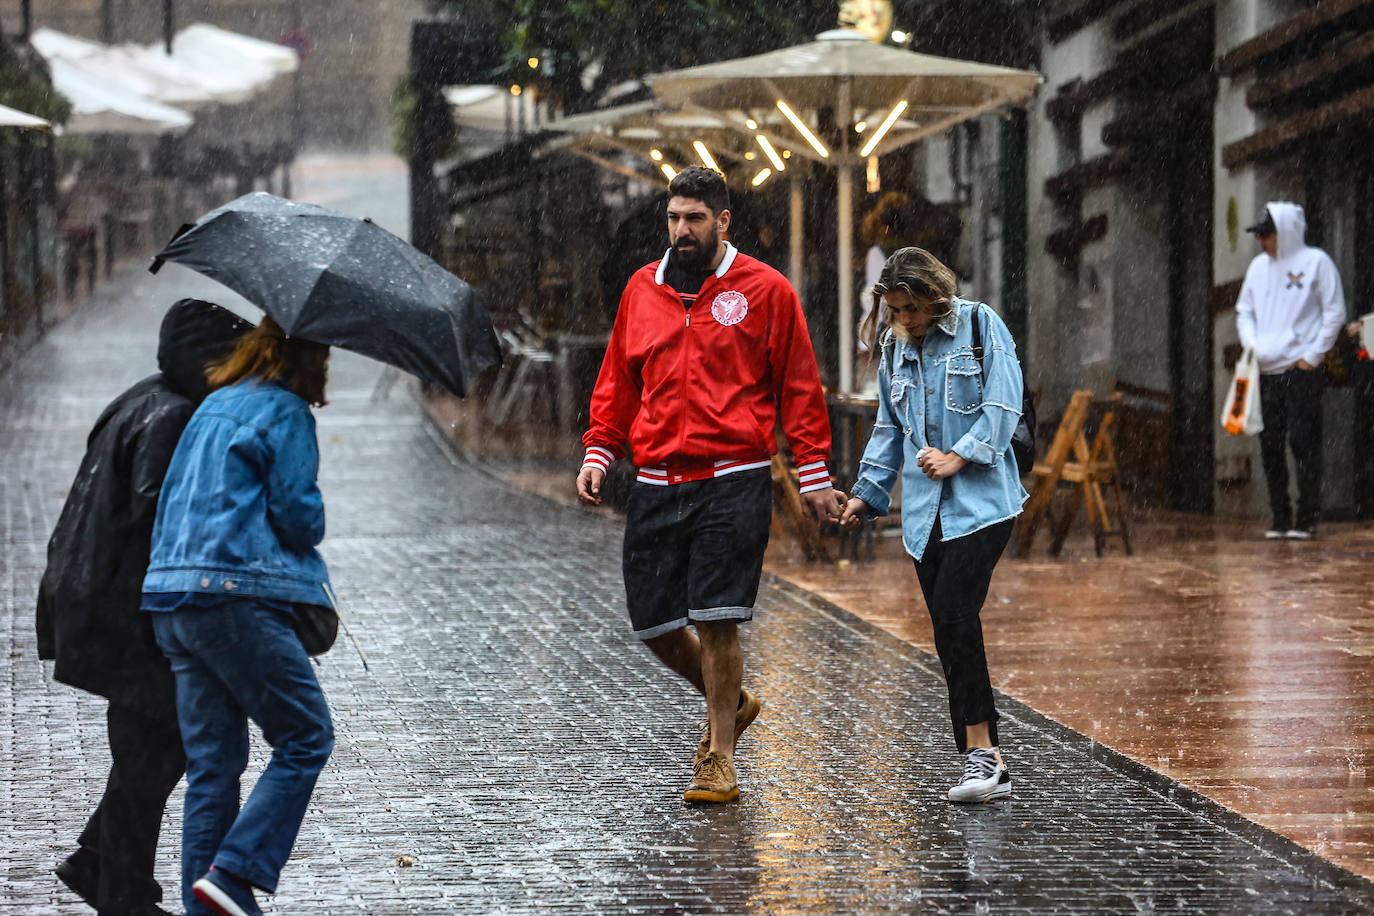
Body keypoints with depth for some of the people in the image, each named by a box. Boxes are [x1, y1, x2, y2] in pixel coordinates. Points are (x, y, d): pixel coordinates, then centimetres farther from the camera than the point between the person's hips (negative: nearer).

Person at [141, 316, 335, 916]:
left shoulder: (212, 407, 22)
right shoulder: (285, 412, -4)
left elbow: (168, 501, 23)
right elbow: (297, 513, -9)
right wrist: (311, 535, 11)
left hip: (173, 600, 9)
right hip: (236, 596, -9)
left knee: (212, 763, 9)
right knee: (307, 738, -1)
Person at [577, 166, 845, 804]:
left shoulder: (764, 290, 2)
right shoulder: (642, 289, 13)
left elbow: (799, 386, 4)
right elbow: (618, 380, 21)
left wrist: (814, 475, 1)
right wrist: (597, 453, 9)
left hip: (733, 481, -4)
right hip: (655, 484, 5)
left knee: (715, 621, -10)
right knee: (653, 623, 4)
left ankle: (718, 758, 3)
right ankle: (729, 703, 31)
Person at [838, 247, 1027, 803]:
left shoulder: (980, 326, -3)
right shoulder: (895, 348, 15)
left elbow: (1003, 407, -9)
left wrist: (957, 457, -17)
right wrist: (868, 492, 21)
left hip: (982, 501, -6)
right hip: (926, 512, 6)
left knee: (953, 609, -22)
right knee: (951, 632, 2)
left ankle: (982, 751, -21)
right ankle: (986, 766, 5)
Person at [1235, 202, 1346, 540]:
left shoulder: (1315, 262, -3)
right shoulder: (1259, 266, 14)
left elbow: (1335, 312, -2)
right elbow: (1244, 309, 23)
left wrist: (1313, 355, -8)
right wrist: (1250, 343, 5)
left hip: (1301, 369, -6)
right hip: (1265, 371, 6)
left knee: (1303, 443, -8)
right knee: (1270, 445, 5)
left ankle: (1306, 519, -4)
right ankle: (1280, 518, 12)